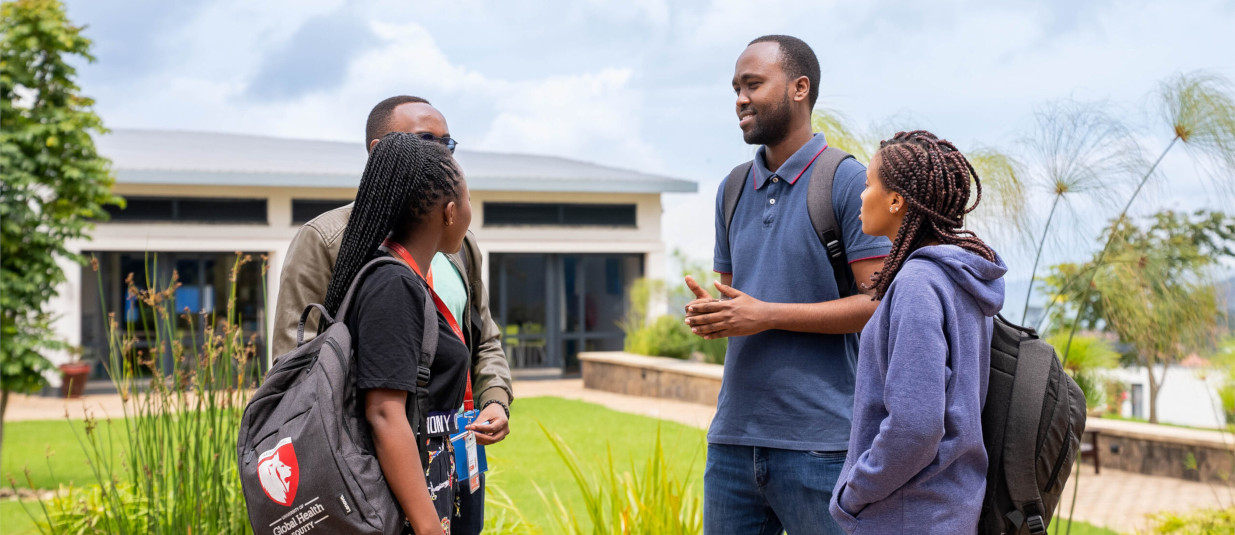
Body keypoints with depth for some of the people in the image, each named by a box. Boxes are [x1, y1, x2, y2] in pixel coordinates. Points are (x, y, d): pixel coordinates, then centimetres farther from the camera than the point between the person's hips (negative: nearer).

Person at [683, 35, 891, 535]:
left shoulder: (849, 181, -6)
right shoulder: (733, 189, 15)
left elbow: (880, 303, -12)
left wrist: (768, 315, -17)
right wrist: (705, 313, -2)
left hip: (820, 443, -6)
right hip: (734, 438, 6)